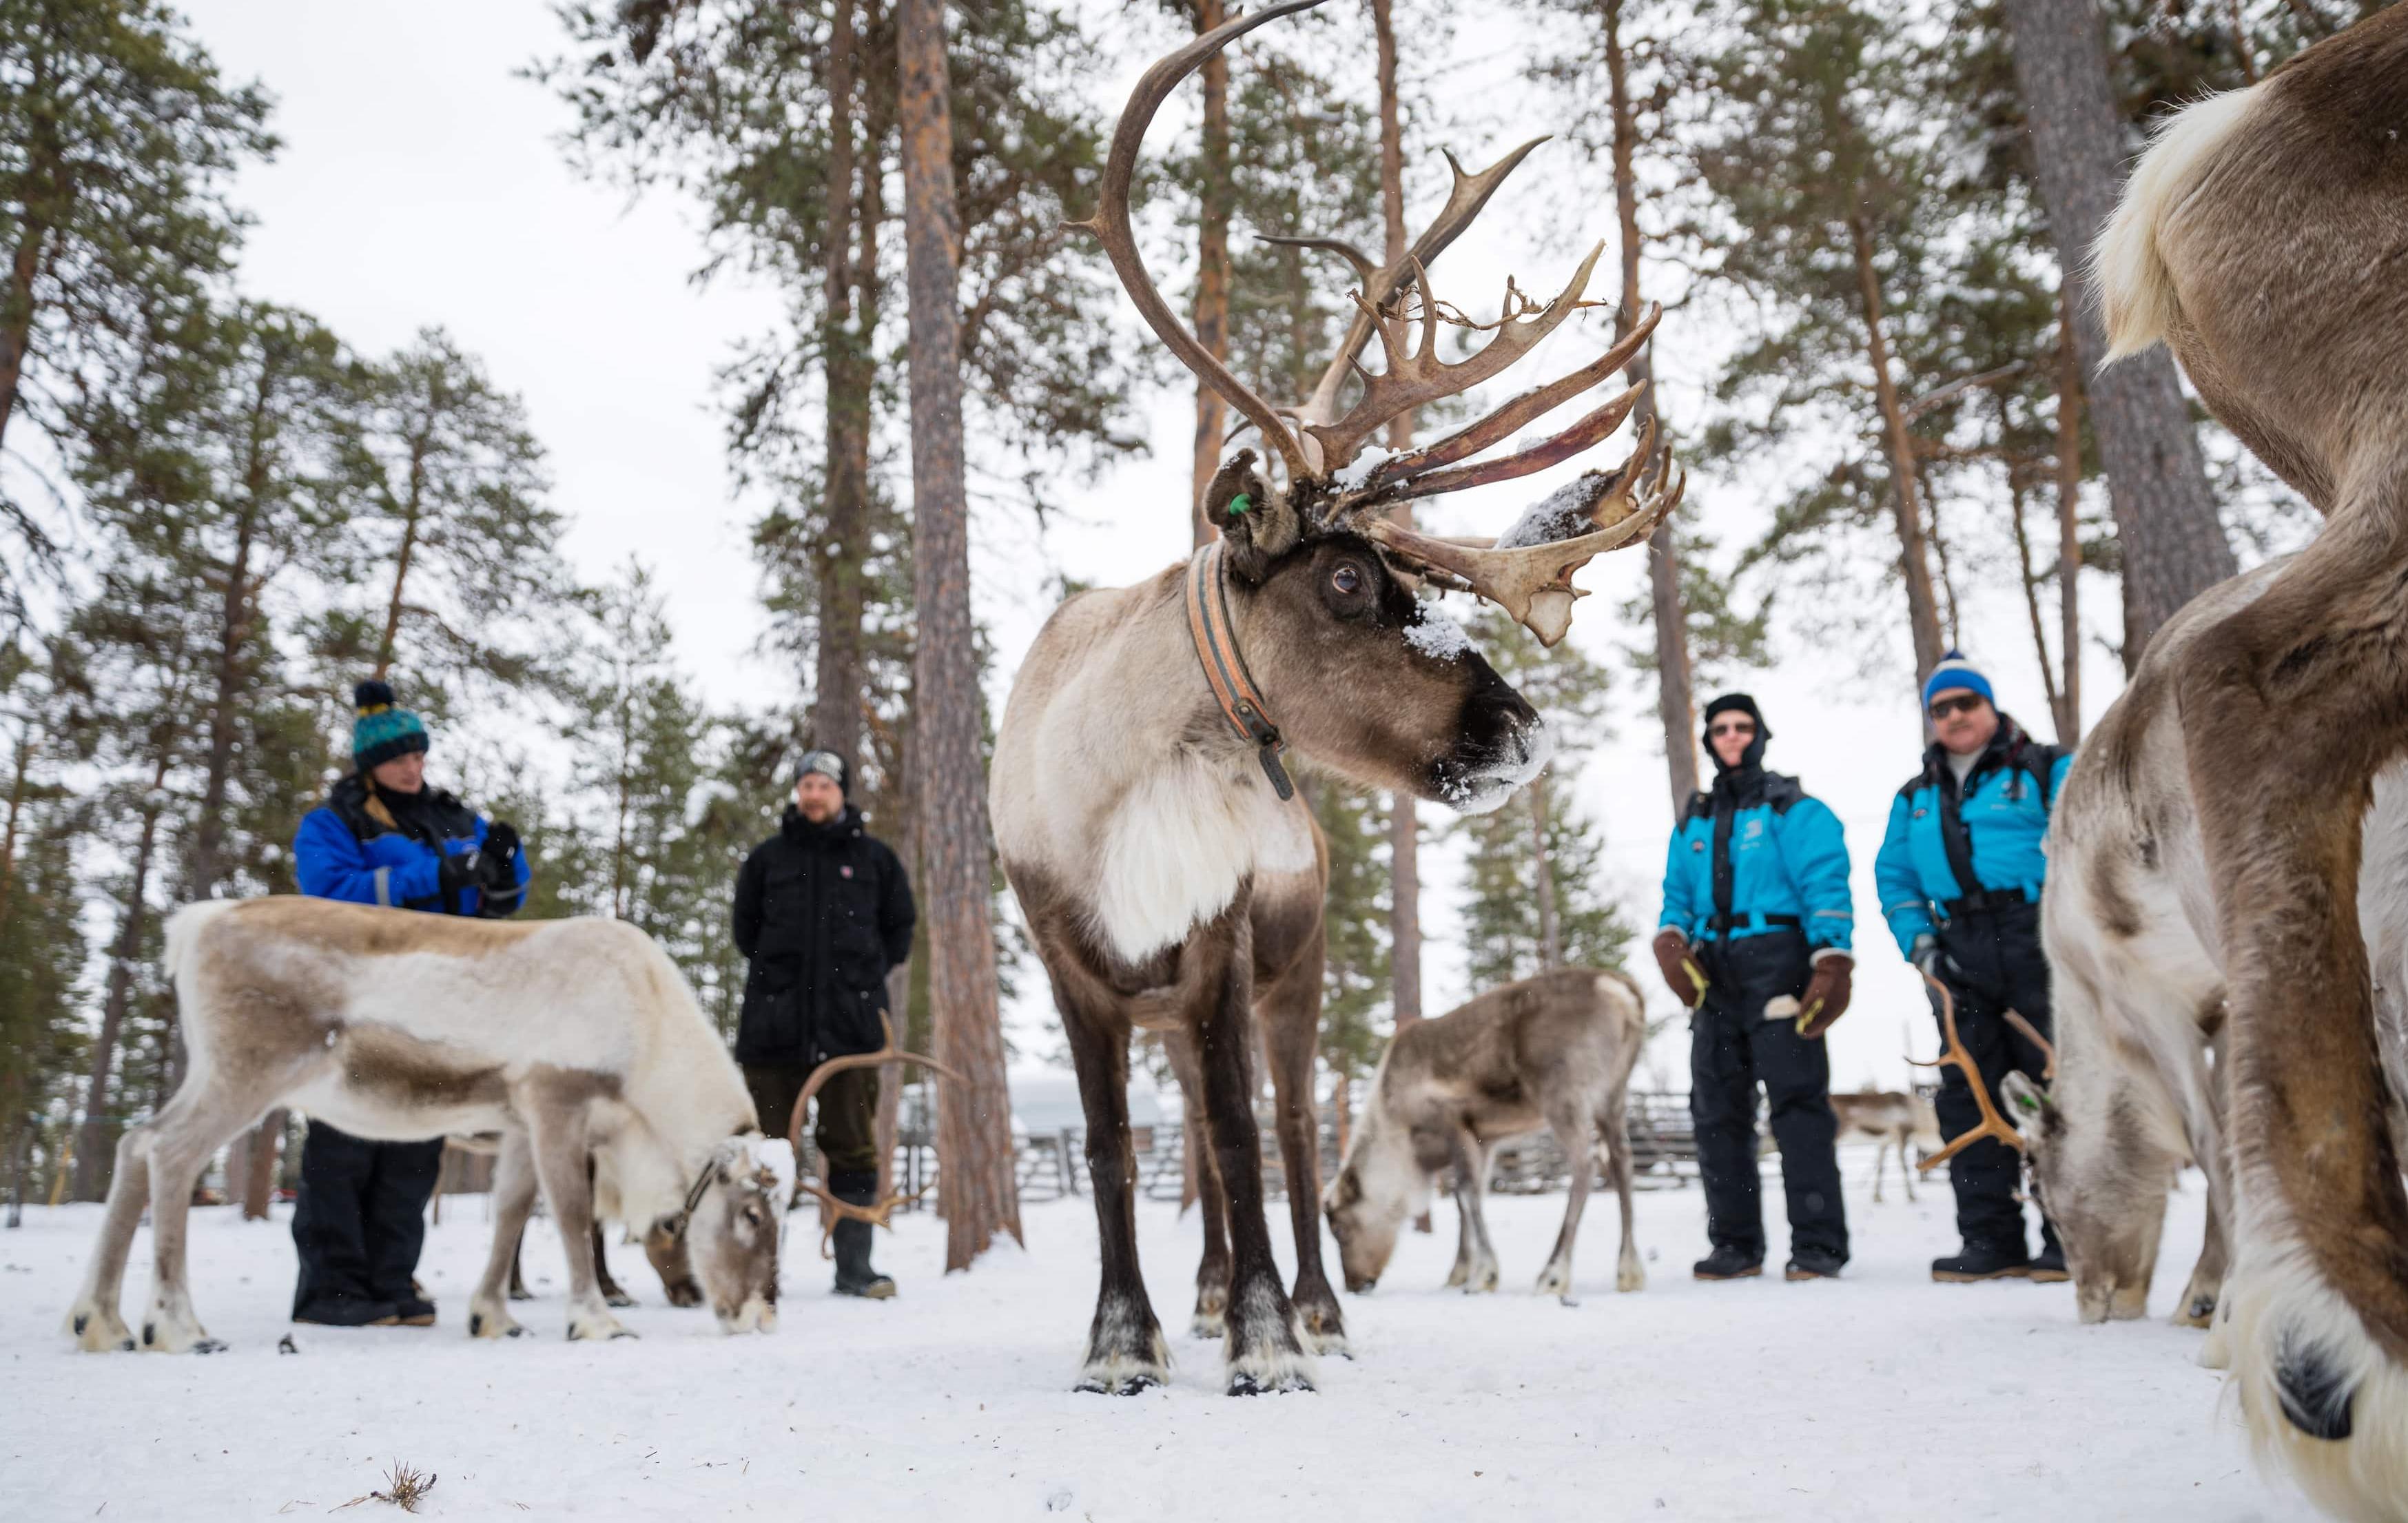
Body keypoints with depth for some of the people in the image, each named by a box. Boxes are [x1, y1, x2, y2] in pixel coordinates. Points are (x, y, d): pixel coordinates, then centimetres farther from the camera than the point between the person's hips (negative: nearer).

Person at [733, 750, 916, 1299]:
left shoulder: (873, 857, 9)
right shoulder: (767, 857, 10)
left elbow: (899, 926, 16)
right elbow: (745, 928, 18)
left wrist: (863, 977, 8)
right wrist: (781, 971, 10)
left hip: (851, 1024, 0)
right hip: (775, 1024, 0)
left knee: (853, 1148, 1)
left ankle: (854, 1266, 7)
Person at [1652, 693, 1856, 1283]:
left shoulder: (1793, 810, 5)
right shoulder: (1692, 822, 21)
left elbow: (1827, 886, -5)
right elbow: (1676, 895, 22)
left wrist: (1831, 965, -17)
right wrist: (1670, 941, 0)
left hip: (1777, 964, -6)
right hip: (1713, 975, 6)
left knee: (1798, 1100, -10)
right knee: (1717, 1111, 5)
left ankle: (1818, 1243, -7)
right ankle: (1735, 1243, 12)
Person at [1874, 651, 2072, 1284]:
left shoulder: (2046, 770, 4)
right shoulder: (1917, 797, 20)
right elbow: (1894, 876, 19)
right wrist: (1919, 942, 5)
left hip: (2038, 942, -5)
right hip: (1962, 957, 5)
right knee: (1968, 1096, 4)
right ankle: (1991, 1242, 11)